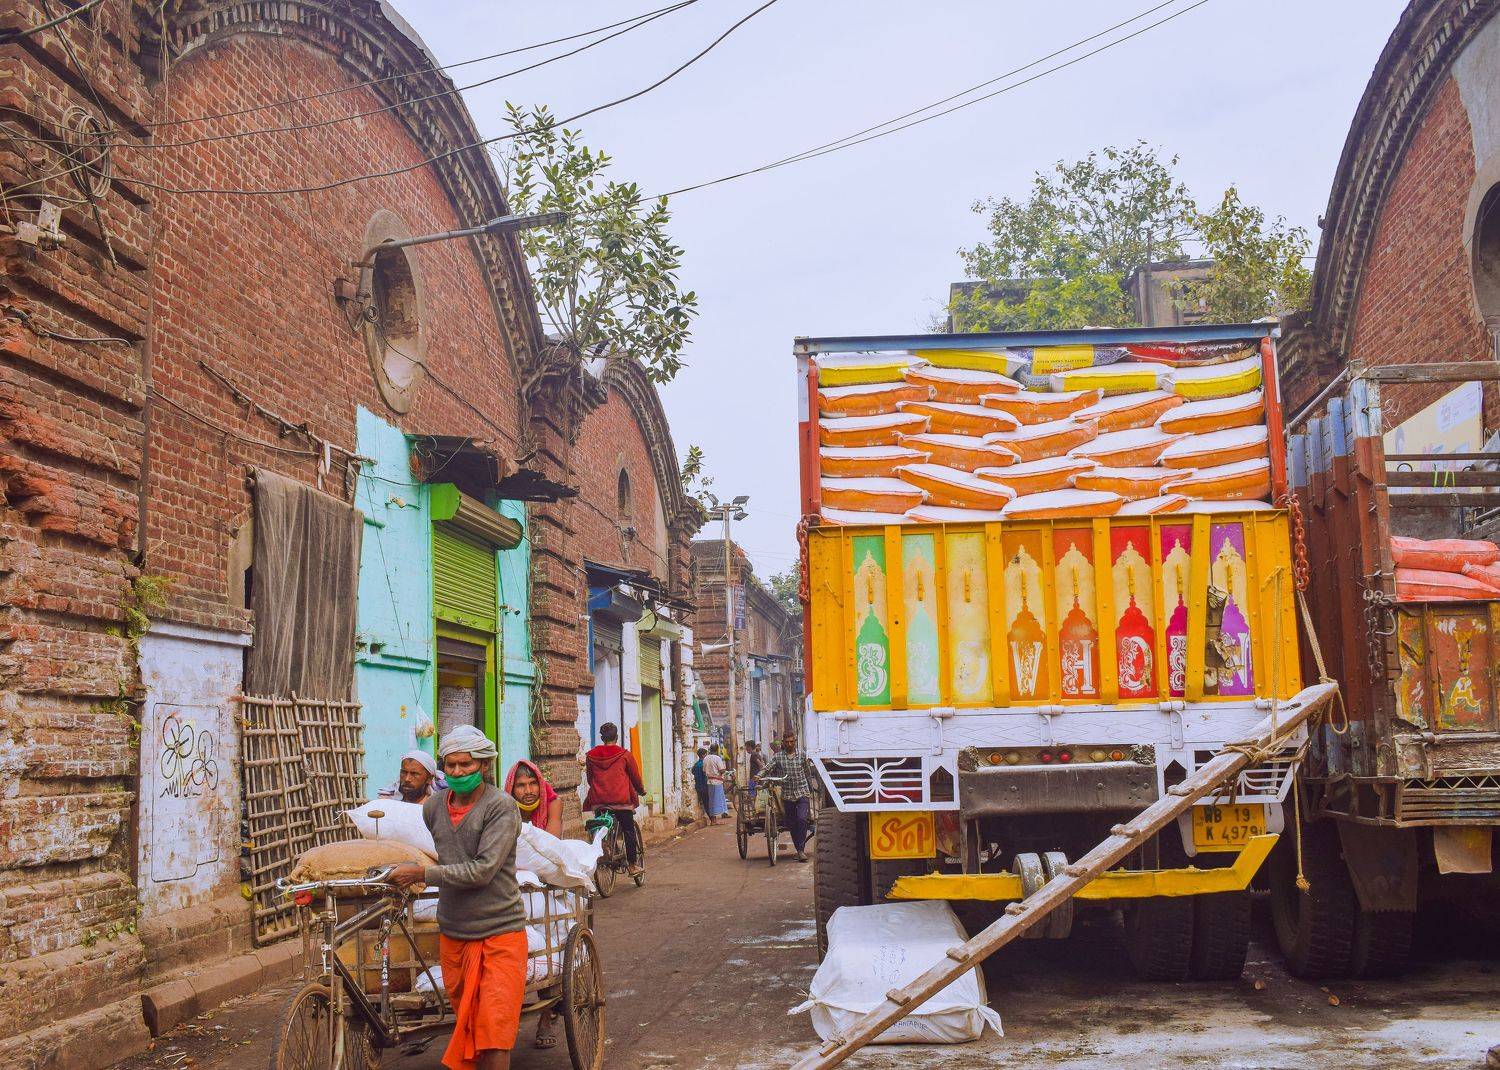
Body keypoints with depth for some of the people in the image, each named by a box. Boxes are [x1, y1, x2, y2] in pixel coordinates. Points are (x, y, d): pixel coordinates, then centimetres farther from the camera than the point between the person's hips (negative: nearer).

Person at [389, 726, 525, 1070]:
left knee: (494, 1041, -7)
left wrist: (423, 873, -17)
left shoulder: (501, 807, -12)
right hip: (452, 935, 5)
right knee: (465, 1026, 13)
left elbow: (482, 870, -18)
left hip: (498, 934, -5)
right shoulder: (433, 806, 6)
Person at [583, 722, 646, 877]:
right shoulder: (624, 754, -2)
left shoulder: (591, 755, 6)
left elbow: (589, 778, 16)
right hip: (621, 799, -3)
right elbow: (635, 777, 7)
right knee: (629, 831, 7)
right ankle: (632, 865, 7)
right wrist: (641, 790, 25)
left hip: (598, 800, 3)